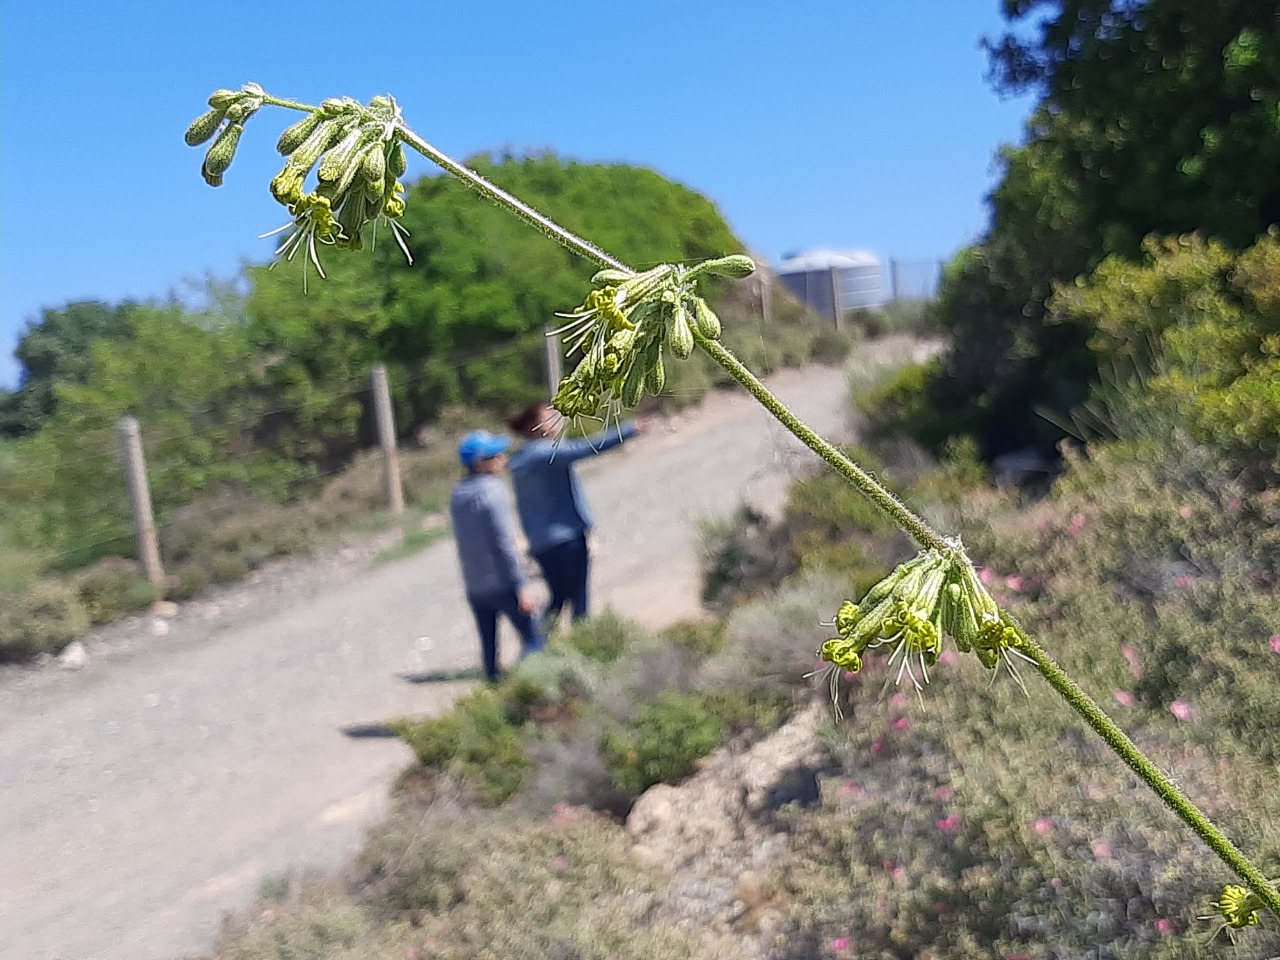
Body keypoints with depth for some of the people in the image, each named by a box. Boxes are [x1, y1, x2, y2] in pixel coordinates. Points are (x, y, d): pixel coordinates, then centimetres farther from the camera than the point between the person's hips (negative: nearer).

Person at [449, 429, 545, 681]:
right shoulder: (493, 492, -16)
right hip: (502, 584, -7)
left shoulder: (457, 494, 9)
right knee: (533, 640, 2)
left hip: (473, 586, 7)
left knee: (488, 645, 14)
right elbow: (504, 544, -18)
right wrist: (522, 586, -16)